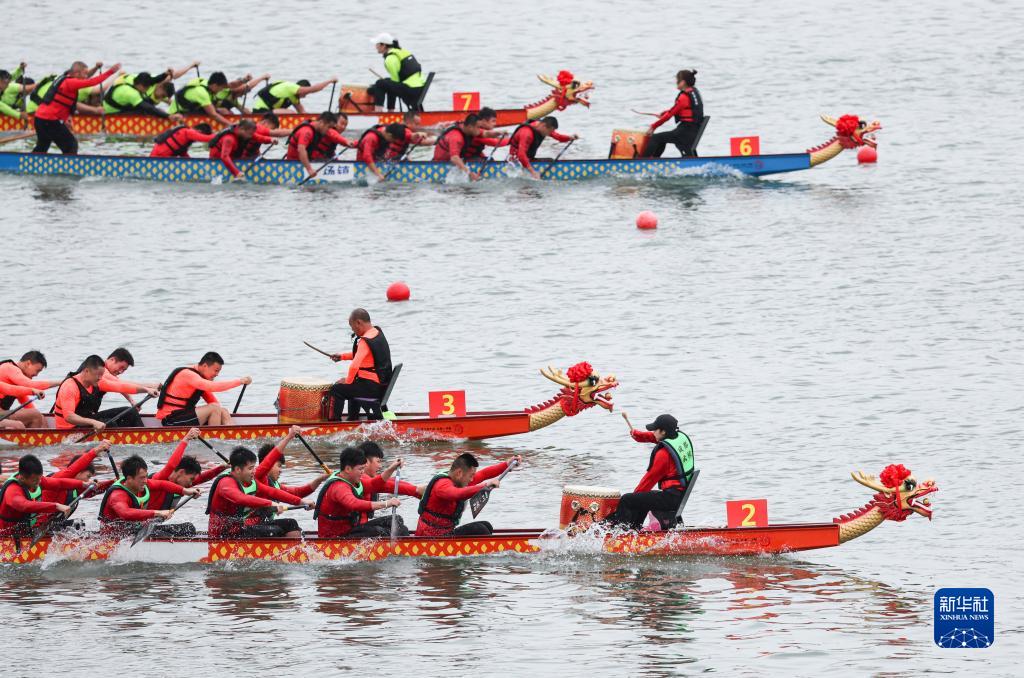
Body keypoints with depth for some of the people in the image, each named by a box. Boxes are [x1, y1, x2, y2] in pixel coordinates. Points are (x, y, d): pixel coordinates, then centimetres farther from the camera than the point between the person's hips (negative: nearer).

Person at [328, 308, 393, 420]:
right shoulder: (377, 332, 7)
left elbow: (354, 366, -31)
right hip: (382, 385, 9)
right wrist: (343, 356, 17)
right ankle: (353, 420, 43)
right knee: (354, 387, 37)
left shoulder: (365, 341, -23)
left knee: (336, 389, -3)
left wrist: (348, 380, -13)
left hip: (371, 387, -9)